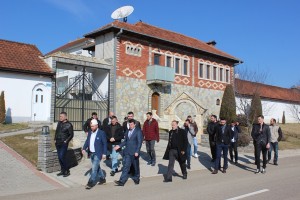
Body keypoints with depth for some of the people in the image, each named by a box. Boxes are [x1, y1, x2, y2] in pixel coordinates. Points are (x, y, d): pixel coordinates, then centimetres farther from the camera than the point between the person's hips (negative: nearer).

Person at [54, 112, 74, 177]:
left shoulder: (69, 125, -10)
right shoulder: (59, 123, 10)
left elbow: (71, 135, -8)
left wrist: (66, 141, -12)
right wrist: (55, 139, 11)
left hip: (64, 144, -7)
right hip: (58, 143, 7)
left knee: (62, 157, -11)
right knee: (59, 157, 10)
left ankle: (67, 171, 2)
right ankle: (62, 171, 21)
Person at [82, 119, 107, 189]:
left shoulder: (101, 133, -12)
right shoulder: (90, 132, 6)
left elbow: (105, 144, -10)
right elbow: (87, 141, 11)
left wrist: (104, 153, -13)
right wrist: (84, 148, -3)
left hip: (97, 154, -7)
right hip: (91, 153, 7)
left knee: (94, 168, -8)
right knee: (97, 167, 18)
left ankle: (91, 183, -2)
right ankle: (102, 178, 33)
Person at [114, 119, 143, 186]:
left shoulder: (138, 131, -7)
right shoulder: (127, 131, 11)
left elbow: (139, 142, -12)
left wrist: (137, 151, -19)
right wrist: (119, 146, 4)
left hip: (134, 152, -4)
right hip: (127, 152, 4)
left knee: (136, 166, 11)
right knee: (126, 166, -1)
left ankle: (136, 179, 29)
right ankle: (122, 181, -5)